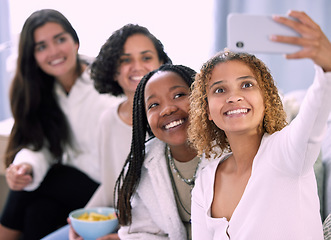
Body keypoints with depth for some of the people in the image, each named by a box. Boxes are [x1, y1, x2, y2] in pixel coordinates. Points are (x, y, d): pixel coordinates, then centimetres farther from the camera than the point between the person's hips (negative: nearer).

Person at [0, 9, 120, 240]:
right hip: (73, 182, 5)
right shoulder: (45, 91, 3)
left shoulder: (107, 87, -17)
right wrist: (26, 165, -24)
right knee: (39, 210, -22)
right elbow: (39, 144, -2)